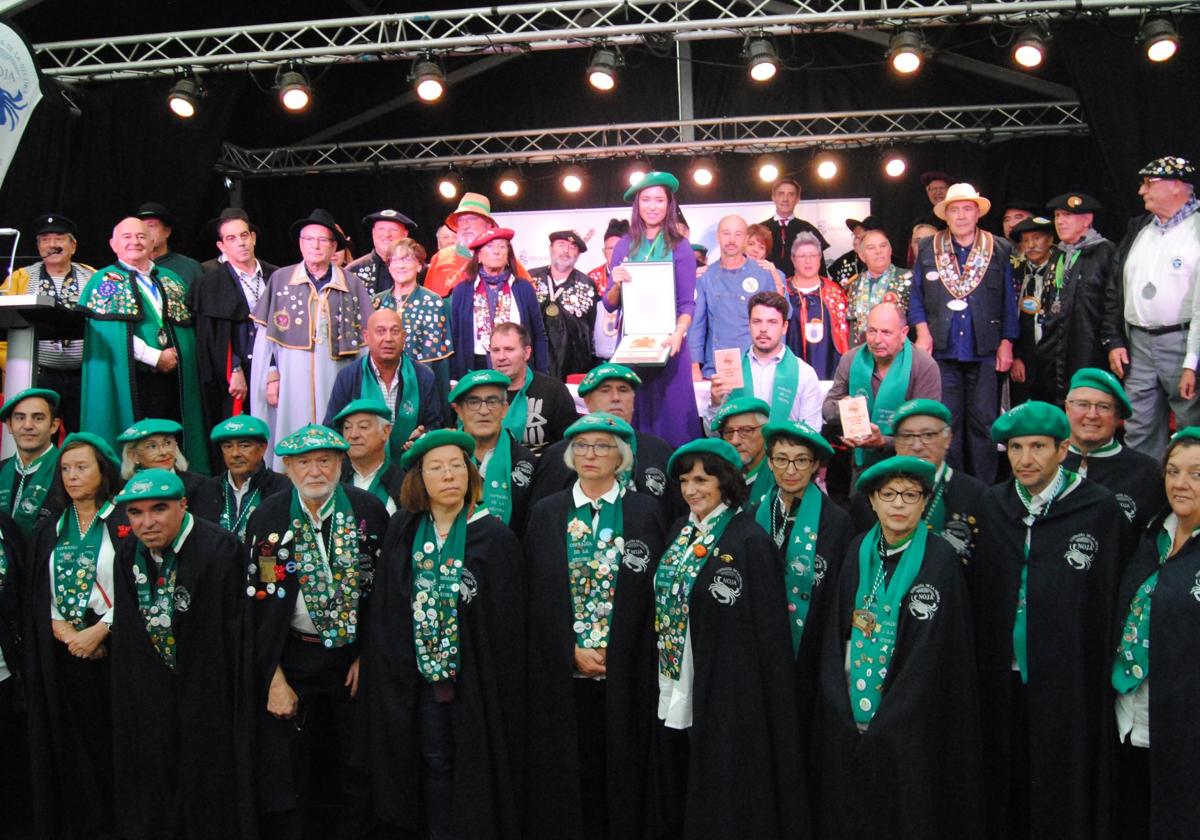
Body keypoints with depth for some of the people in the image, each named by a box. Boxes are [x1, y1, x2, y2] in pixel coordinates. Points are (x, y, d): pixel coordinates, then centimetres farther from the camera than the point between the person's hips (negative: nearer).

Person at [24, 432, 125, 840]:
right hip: (59, 652, 4)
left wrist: (98, 631, -15)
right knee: (67, 742, 7)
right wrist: (61, 629, -9)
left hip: (111, 648, -4)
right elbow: (37, 594, 8)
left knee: (109, 740, -1)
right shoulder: (49, 530, 12)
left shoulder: (126, 523, -3)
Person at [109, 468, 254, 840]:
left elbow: (235, 632, -18)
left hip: (207, 695, -5)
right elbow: (127, 630, 11)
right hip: (149, 695, 6)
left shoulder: (219, 549, -21)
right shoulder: (128, 555, 0)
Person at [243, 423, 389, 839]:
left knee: (357, 762, 12)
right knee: (286, 766, 6)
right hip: (294, 659, 0)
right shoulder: (268, 517, -6)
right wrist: (274, 678, -9)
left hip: (357, 654, 1)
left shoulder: (369, 509, -6)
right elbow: (257, 601, -6)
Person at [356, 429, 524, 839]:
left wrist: (505, 687, -10)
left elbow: (508, 620, -9)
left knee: (475, 767, 7)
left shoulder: (495, 537, -9)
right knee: (435, 764, 13)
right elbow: (385, 606, 6)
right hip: (421, 673, 3)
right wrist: (384, 664, 1)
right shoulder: (402, 531, 2)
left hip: (475, 676, -3)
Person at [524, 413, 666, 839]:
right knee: (569, 771, 7)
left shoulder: (646, 512, 1)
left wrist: (612, 653, -8)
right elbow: (536, 595, 3)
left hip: (626, 672, -1)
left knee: (621, 769, 5)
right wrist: (573, 651, -6)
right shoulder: (546, 513, 5)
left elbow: (656, 592, -1)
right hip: (561, 672, 1)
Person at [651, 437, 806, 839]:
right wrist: (665, 675, 12)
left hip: (725, 694, -7)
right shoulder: (681, 532, 8)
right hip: (676, 691, 7)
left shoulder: (750, 542, -15)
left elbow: (769, 632, -14)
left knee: (723, 801, 4)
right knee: (681, 798, 17)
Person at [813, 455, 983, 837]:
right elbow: (837, 633, 6)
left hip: (911, 726, -4)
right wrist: (841, 712, -2)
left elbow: (931, 656, -13)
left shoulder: (940, 561, -11)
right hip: (849, 720, 5)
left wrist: (885, 725, -15)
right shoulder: (859, 551, 4)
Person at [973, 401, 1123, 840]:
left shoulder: (1099, 509, -6)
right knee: (1007, 787, 12)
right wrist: (983, 668, 2)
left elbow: (1109, 600, -5)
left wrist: (1101, 675, -8)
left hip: (1069, 683, -3)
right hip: (1002, 678, 3)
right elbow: (977, 595, 8)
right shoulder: (991, 507, 6)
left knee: (1063, 795, 6)